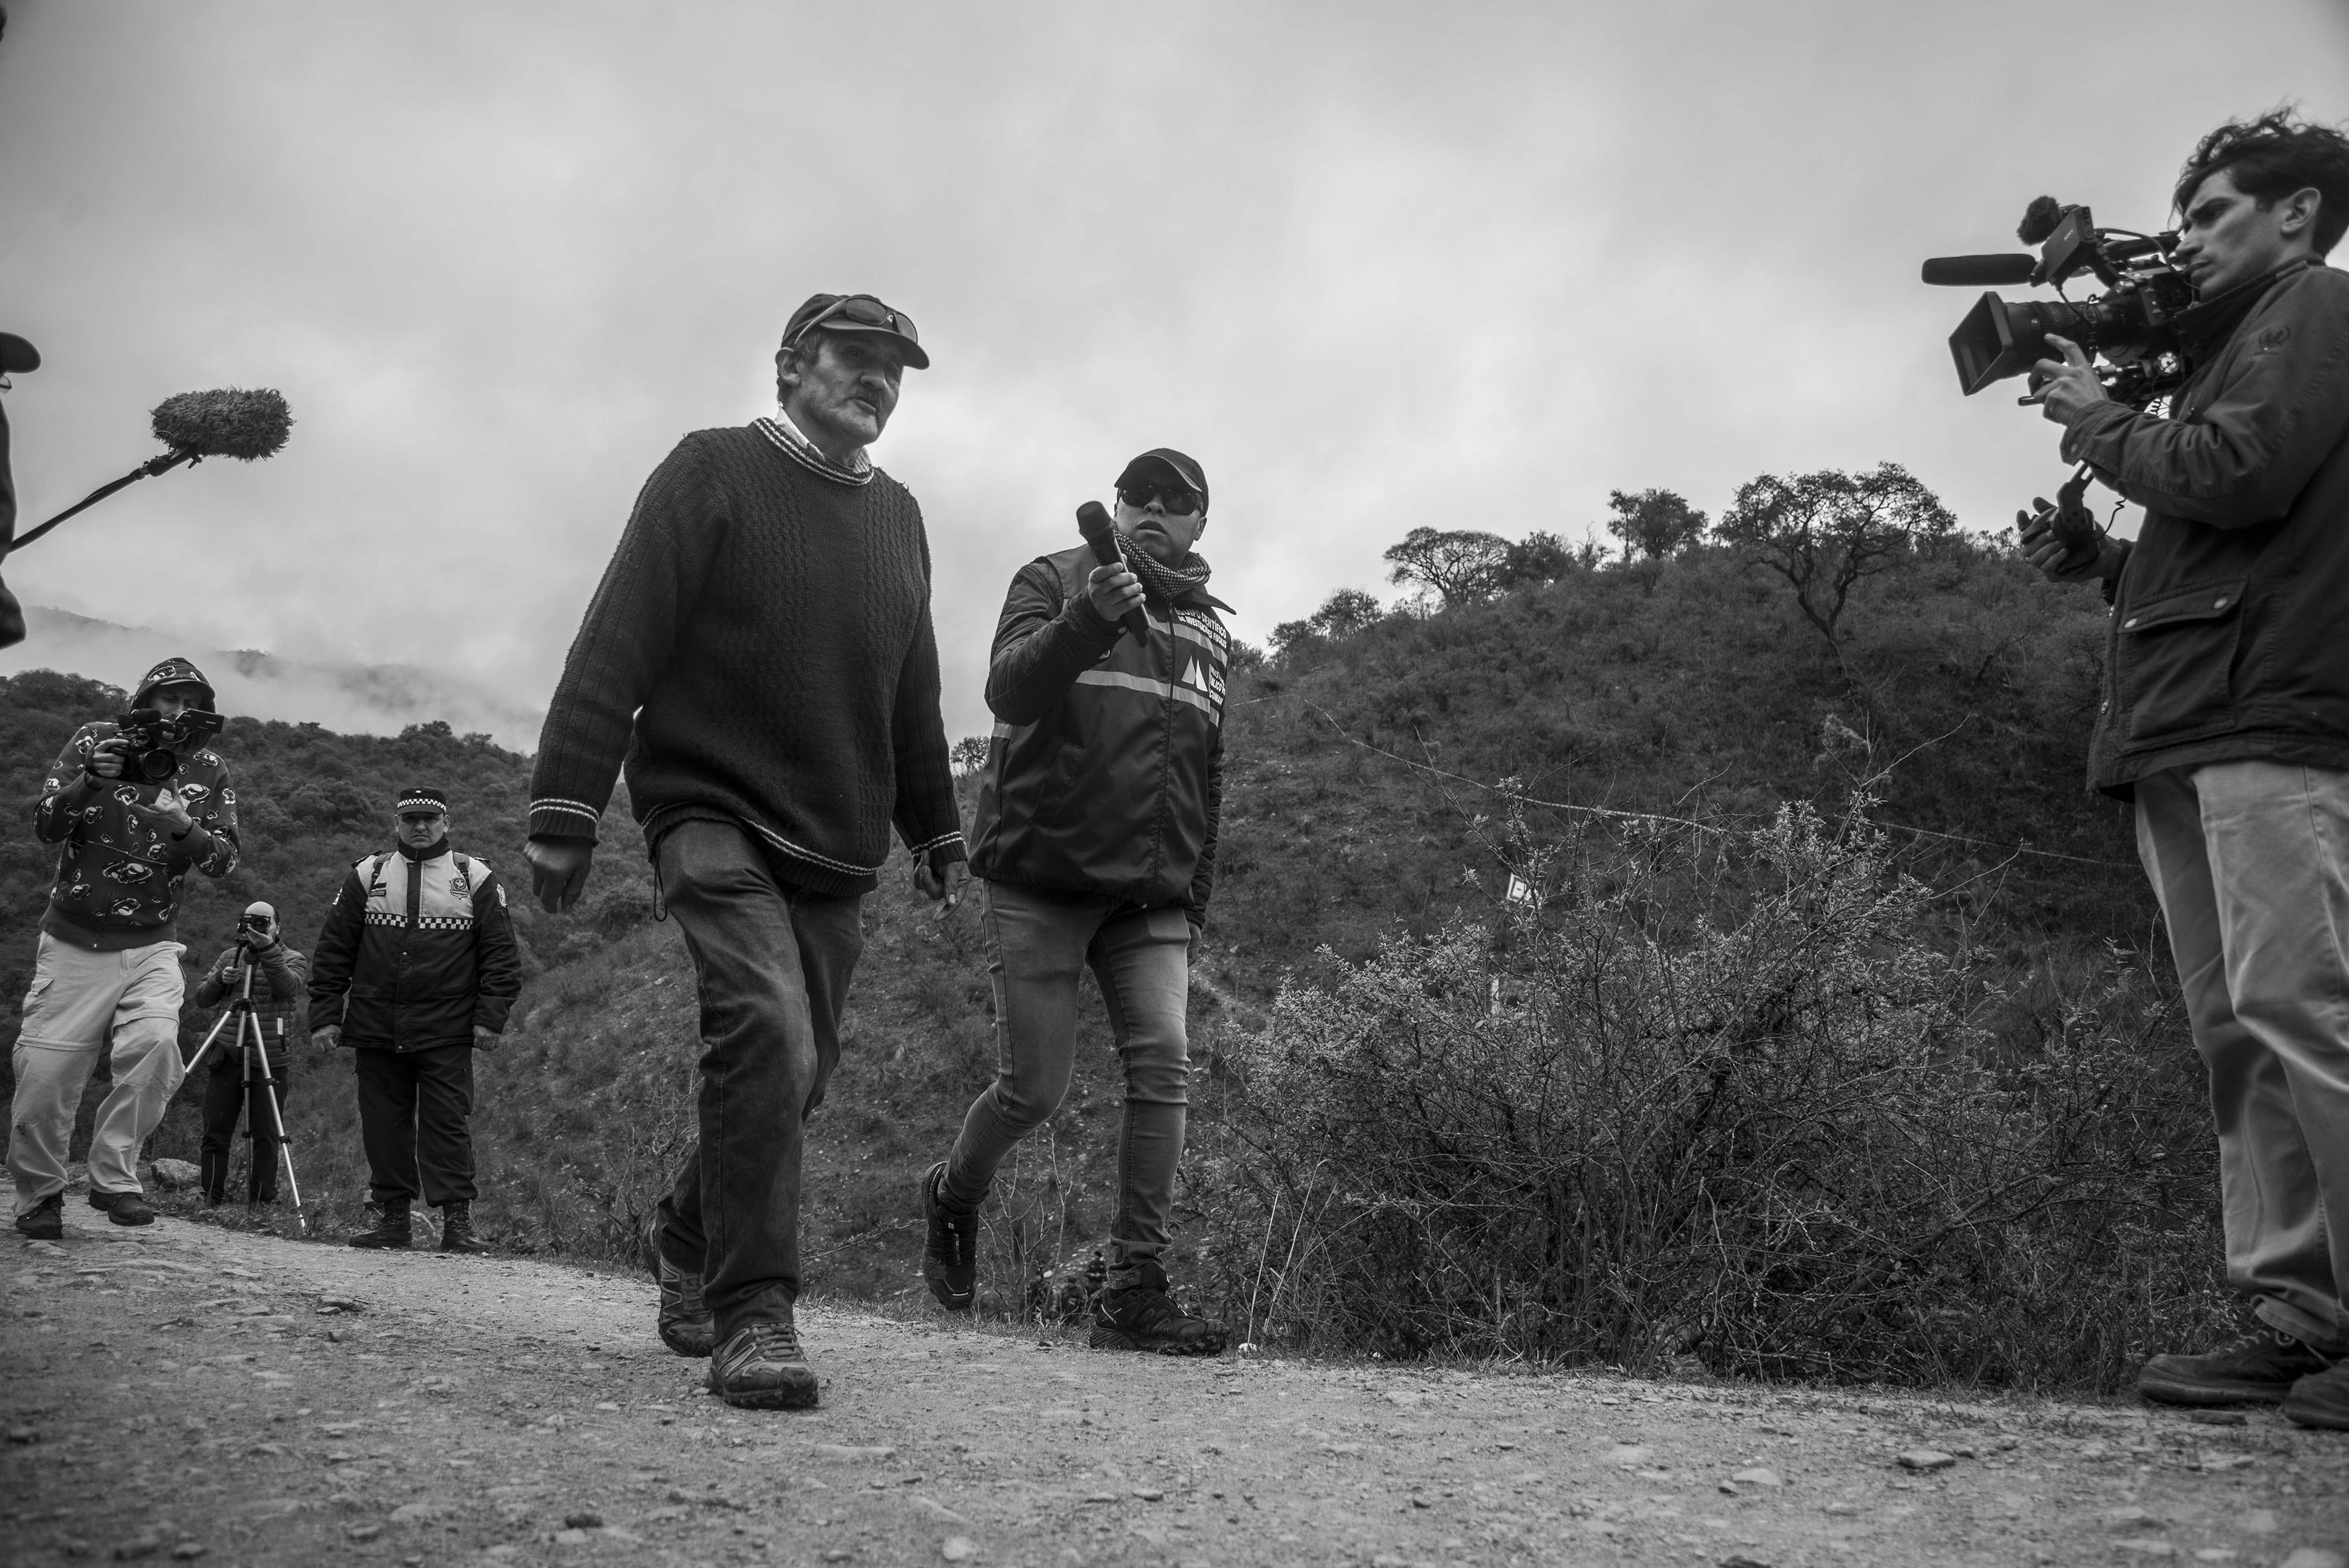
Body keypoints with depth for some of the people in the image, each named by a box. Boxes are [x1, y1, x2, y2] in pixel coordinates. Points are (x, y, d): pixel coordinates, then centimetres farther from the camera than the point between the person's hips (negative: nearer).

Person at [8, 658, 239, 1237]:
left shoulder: (209, 772, 2)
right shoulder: (95, 741, -2)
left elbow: (224, 859, -6)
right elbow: (44, 825, -8)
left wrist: (185, 827, -26)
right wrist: (90, 780, -26)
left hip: (151, 948, 0)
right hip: (75, 944, 0)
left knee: (155, 1045, -23)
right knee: (46, 1075, 0)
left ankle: (114, 1177, -5)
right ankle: (38, 1194, 24)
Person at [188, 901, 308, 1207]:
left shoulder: (292, 959, 4)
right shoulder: (229, 956, 15)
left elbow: (290, 987, -17)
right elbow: (201, 998, 12)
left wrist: (268, 951, -26)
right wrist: (220, 979, -8)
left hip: (271, 1063, -3)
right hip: (227, 1057, 3)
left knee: (266, 1136, -2)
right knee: (215, 1133, 1)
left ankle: (263, 1202, 5)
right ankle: (212, 1200, 8)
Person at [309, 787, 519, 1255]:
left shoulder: (477, 879, 6)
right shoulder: (366, 876, 11)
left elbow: (500, 954, 2)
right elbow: (333, 951, 10)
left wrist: (490, 1018, -7)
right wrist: (325, 1016, 3)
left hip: (447, 1032, -3)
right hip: (375, 1029, 3)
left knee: (448, 1124, -5)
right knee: (383, 1124, 6)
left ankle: (458, 1221, -3)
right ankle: (393, 1216, 16)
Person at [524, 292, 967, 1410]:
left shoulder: (897, 515, 16)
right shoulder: (712, 471, -1)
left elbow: (912, 693, 23)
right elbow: (617, 644, -8)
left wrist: (935, 828, 24)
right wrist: (565, 806, -15)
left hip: (837, 849, 6)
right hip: (713, 814, -6)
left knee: (799, 1070, 8)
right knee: (768, 1035, -23)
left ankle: (688, 1236, 35)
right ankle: (752, 1315, -13)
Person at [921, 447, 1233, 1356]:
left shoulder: (1208, 627, 17)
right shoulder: (1055, 580, 2)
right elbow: (1009, 690, -16)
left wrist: (1197, 895, 19)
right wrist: (1089, 620, -32)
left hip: (1151, 896, 4)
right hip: (1040, 880, -4)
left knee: (1165, 1068, -11)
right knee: (1035, 1089, -1)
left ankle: (1135, 1291, -5)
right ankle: (952, 1196, 30)